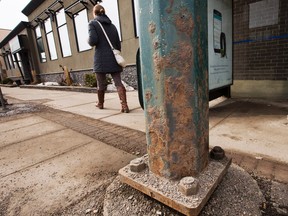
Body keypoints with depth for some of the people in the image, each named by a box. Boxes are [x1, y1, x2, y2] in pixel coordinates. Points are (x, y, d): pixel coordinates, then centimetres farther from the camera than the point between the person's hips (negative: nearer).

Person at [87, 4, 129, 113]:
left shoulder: (92, 23, 3)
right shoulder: (112, 25, 17)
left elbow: (93, 40, -11)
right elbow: (118, 44, 15)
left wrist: (89, 41, 11)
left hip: (101, 59, -3)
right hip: (114, 58, 4)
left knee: (101, 83, 9)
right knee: (118, 82, -3)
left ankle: (100, 104, 26)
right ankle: (124, 105, -16)